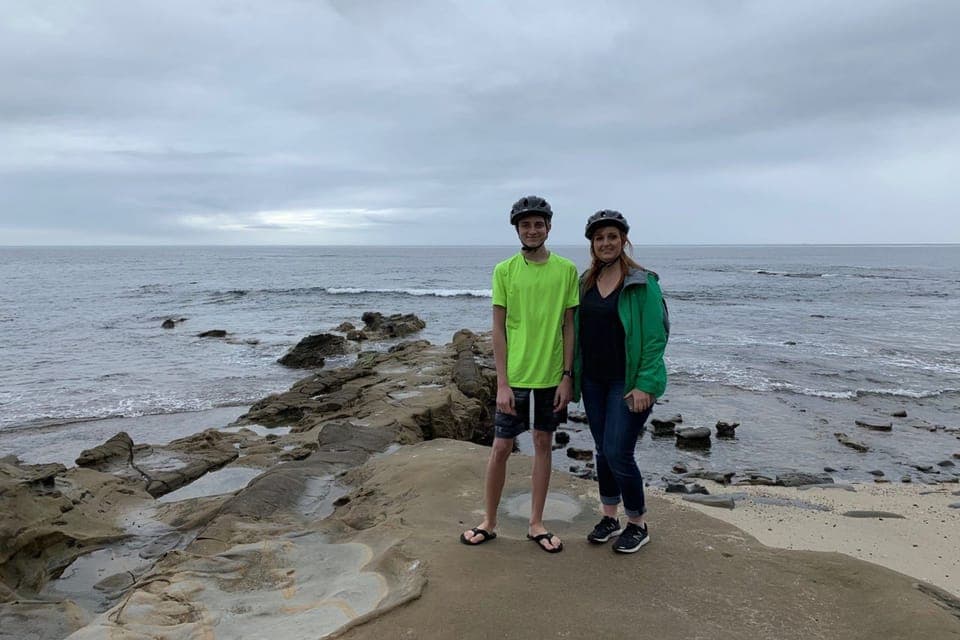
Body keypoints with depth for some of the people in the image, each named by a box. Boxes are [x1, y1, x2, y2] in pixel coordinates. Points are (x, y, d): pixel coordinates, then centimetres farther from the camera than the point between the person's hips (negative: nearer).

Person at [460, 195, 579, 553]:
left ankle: (536, 523, 25)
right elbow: (498, 329, -4)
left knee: (543, 444, 11)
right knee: (501, 448, 5)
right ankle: (488, 522, 22)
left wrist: (567, 375, -2)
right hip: (514, 377, -1)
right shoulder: (504, 271, -4)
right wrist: (502, 382, -8)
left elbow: (569, 326, 2)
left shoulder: (566, 270, -1)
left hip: (552, 376, 2)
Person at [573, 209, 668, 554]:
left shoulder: (642, 283, -10)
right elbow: (578, 331, 11)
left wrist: (645, 385, -18)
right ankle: (609, 517, 30)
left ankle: (638, 525, 15)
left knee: (618, 453, -6)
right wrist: (573, 377, 8)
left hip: (628, 382, -6)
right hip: (593, 380, 6)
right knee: (603, 451, 14)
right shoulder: (586, 281, 8)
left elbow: (655, 337, -13)